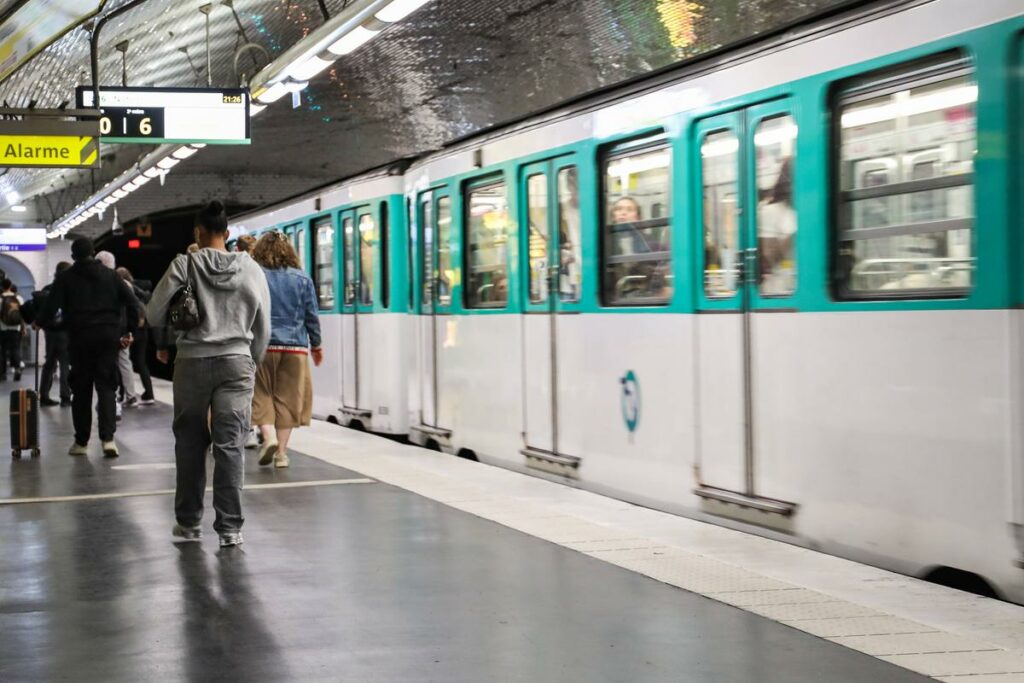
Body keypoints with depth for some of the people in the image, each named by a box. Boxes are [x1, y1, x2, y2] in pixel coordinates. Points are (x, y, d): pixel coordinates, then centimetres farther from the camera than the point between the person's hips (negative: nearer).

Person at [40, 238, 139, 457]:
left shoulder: (66, 278, 1)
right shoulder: (109, 275, 9)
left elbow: (51, 306, -7)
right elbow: (132, 302, 2)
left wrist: (44, 323, 11)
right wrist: (130, 331, 6)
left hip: (80, 338, -1)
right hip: (108, 336, 1)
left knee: (81, 390, 8)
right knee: (106, 386, 2)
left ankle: (81, 441, 11)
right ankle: (108, 438, -12)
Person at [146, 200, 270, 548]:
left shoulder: (185, 265, -5)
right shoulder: (251, 269, 2)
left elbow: (154, 314, -2)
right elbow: (263, 327, 6)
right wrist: (252, 362, 20)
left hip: (193, 361, -1)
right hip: (237, 361, 1)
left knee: (190, 444, 11)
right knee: (230, 446, 1)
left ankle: (189, 522, 20)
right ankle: (230, 528, 0)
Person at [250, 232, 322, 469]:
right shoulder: (302, 279, 6)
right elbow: (312, 315, 8)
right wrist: (316, 345, 18)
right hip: (295, 346, 1)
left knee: (262, 395, 9)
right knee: (288, 398, 5)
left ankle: (269, 437, -12)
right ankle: (281, 452, 5)